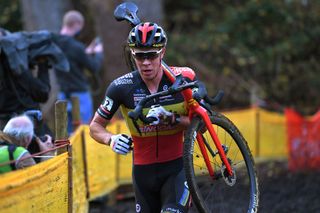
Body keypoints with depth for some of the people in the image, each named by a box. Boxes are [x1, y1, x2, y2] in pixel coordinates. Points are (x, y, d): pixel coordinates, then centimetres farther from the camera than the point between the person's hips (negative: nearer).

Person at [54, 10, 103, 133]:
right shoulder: (76, 47, -19)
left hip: (63, 95, 7)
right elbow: (94, 67, -10)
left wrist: (87, 53, 15)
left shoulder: (55, 44, 1)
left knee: (67, 133, 10)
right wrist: (98, 53, 7)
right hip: (79, 94, -7)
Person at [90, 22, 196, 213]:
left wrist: (172, 118, -25)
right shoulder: (122, 87, -10)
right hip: (143, 170, 2)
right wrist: (112, 140, -22)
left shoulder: (184, 78, -11)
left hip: (176, 169, -2)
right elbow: (96, 126, 0)